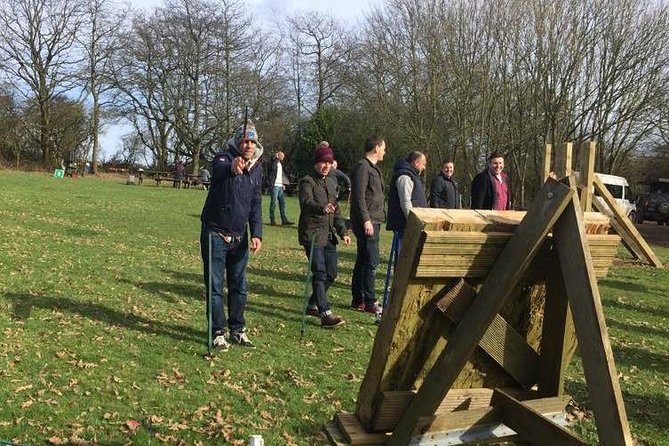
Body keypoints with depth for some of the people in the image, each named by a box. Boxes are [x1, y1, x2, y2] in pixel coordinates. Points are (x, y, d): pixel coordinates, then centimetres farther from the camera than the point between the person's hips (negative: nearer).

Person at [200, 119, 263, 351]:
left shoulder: (257, 168, 6)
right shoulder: (224, 158, -11)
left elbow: (256, 204, 6)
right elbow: (218, 169, -37)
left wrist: (257, 234, -4)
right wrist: (232, 167, -61)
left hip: (239, 236, 5)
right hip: (215, 233, -5)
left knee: (239, 286, 11)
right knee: (215, 286, -1)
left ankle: (237, 330, 24)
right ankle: (218, 332, 11)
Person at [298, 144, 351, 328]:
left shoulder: (331, 183, 17)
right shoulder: (307, 182, -7)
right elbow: (306, 203, -27)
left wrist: (343, 231, 13)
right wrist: (322, 208, -47)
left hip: (328, 235, 8)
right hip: (312, 234, -8)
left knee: (331, 273, 9)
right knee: (320, 273, -12)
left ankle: (313, 305, 26)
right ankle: (325, 314, -12)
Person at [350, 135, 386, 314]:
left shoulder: (372, 167, 20)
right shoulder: (362, 167, -12)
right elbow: (359, 196, -19)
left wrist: (380, 214, 20)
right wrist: (366, 220, -21)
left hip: (373, 221, 10)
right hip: (367, 222, -10)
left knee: (362, 261, 12)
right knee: (371, 261, -8)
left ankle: (358, 300, 19)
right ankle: (369, 302, -2)